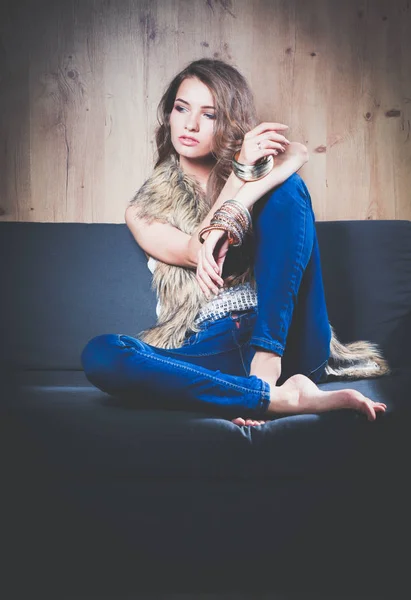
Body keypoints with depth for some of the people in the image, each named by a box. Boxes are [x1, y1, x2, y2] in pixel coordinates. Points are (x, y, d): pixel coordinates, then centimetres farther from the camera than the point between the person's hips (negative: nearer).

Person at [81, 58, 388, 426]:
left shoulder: (254, 162, 16)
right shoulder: (146, 209, 14)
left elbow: (297, 154, -10)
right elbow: (202, 254, -5)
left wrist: (221, 223, -23)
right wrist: (244, 172, -14)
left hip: (286, 337, 0)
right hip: (213, 347, 0)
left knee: (286, 188, -16)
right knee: (100, 355, -28)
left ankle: (267, 367, -26)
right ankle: (282, 398, -35)